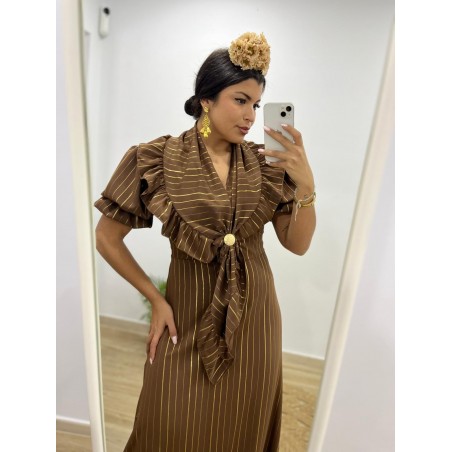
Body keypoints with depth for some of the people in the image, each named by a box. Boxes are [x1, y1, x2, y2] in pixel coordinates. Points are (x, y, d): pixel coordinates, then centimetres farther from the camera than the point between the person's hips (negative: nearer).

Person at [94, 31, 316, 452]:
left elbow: (298, 244, -3)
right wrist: (156, 299, -5)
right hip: (188, 317, -2)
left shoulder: (265, 163, -3)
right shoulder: (156, 160, -11)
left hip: (253, 316, 3)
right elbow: (106, 238, -4)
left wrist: (306, 187, -19)